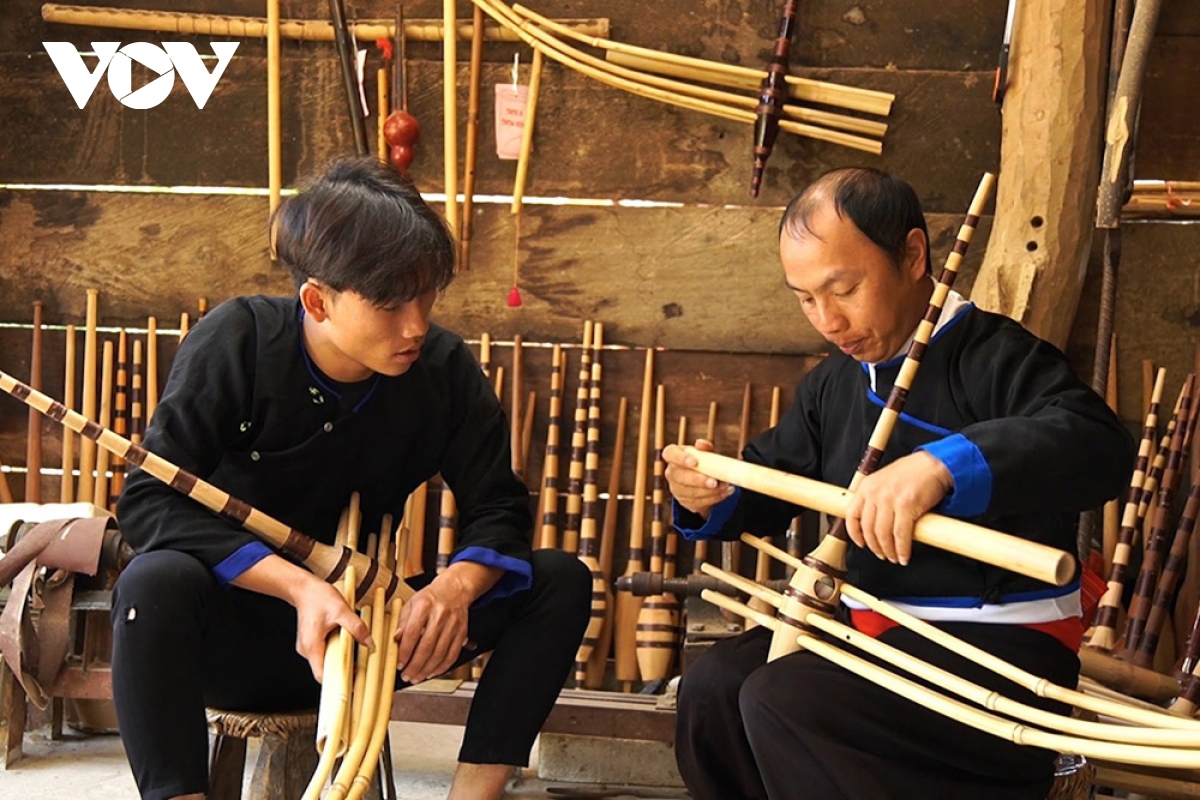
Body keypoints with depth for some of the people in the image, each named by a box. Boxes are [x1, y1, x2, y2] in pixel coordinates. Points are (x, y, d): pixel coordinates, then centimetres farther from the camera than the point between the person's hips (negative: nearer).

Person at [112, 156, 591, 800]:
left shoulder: (444, 368, -6)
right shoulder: (237, 343, -15)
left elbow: (497, 508, -1)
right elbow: (148, 501, -20)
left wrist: (457, 583, -26)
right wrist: (300, 587, -31)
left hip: (363, 627, 4)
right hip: (233, 637, -3)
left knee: (559, 582, -13)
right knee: (157, 581, -38)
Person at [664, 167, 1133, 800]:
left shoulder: (992, 355, -13)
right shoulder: (832, 383, 14)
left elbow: (1099, 445, -32)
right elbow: (768, 480, 23)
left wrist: (944, 466, -47)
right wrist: (710, 499, -3)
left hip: (997, 642, -8)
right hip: (874, 625, 8)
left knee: (782, 703, -24)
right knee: (712, 687, -10)